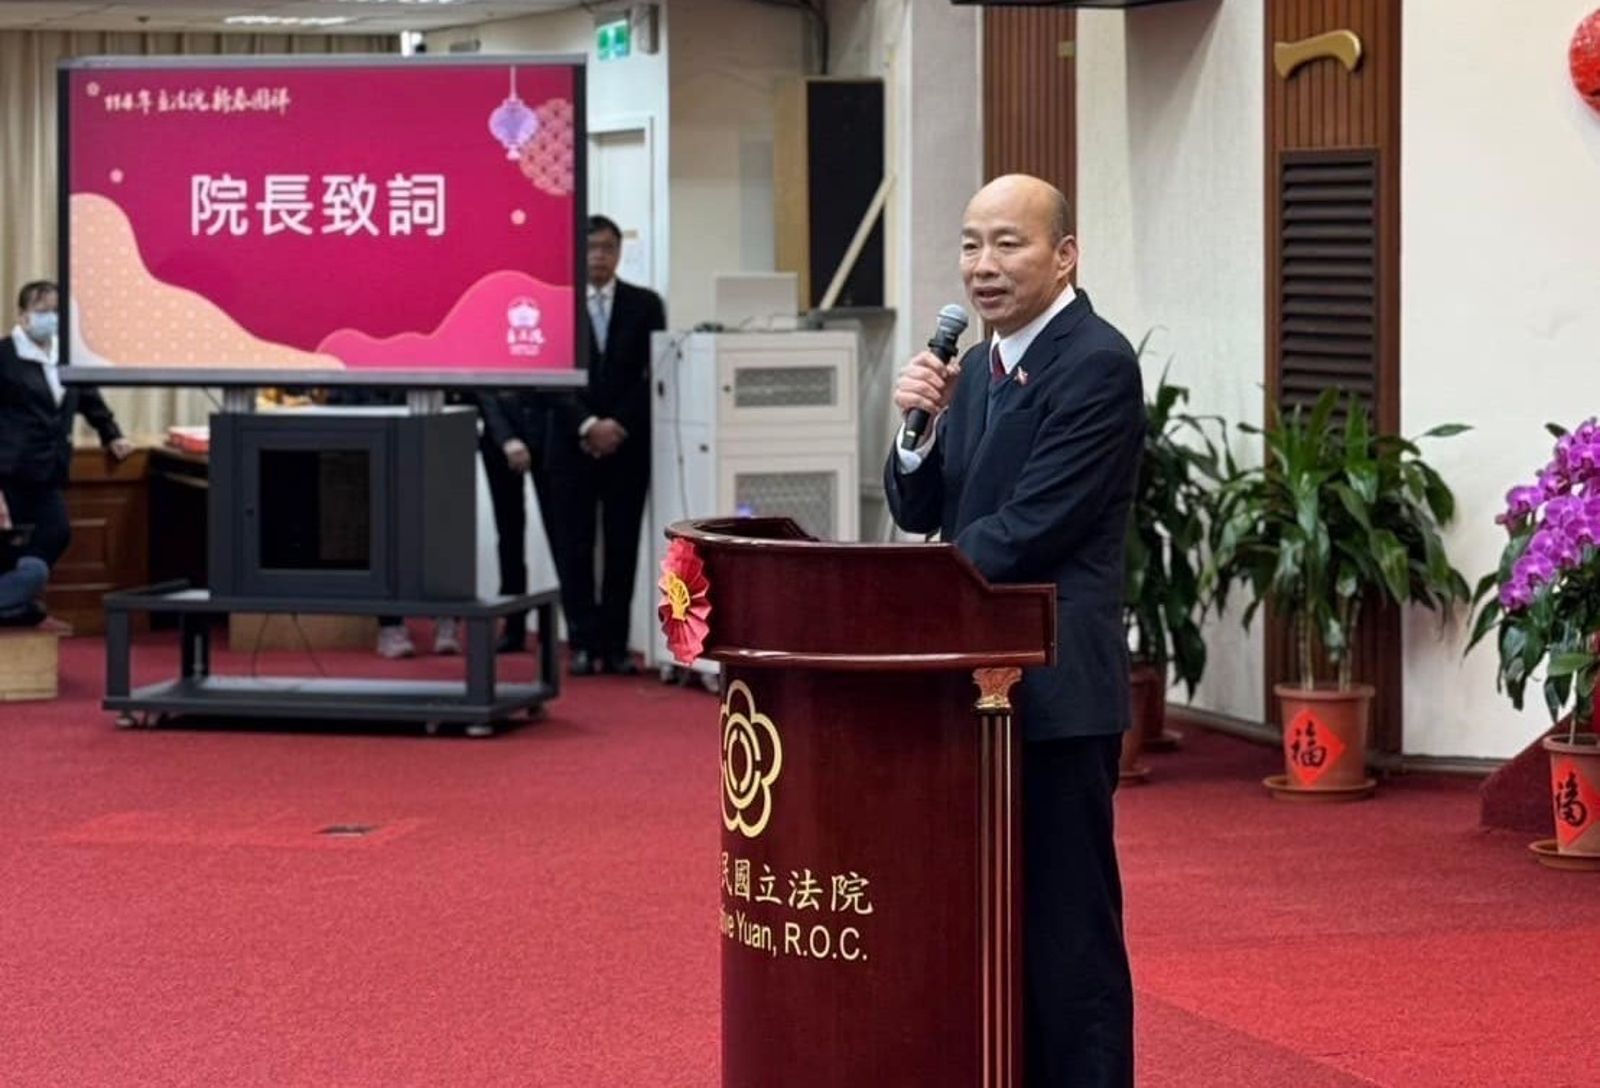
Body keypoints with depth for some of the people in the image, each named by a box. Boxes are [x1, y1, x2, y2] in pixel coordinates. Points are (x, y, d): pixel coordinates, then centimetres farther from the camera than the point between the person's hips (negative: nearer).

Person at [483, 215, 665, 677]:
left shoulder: (645, 305, 6)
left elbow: (654, 375, 1)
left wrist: (619, 425, -9)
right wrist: (588, 425, -13)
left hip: (627, 443, 1)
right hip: (570, 443, -1)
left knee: (622, 546, 2)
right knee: (573, 547, -2)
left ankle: (614, 643, 6)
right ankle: (584, 643, 3)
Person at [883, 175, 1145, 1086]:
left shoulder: (1097, 364, -12)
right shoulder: (977, 370, 15)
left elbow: (1030, 526, -17)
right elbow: (921, 513, 14)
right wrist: (921, 425, -5)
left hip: (1056, 685, -8)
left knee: (1066, 918, -4)